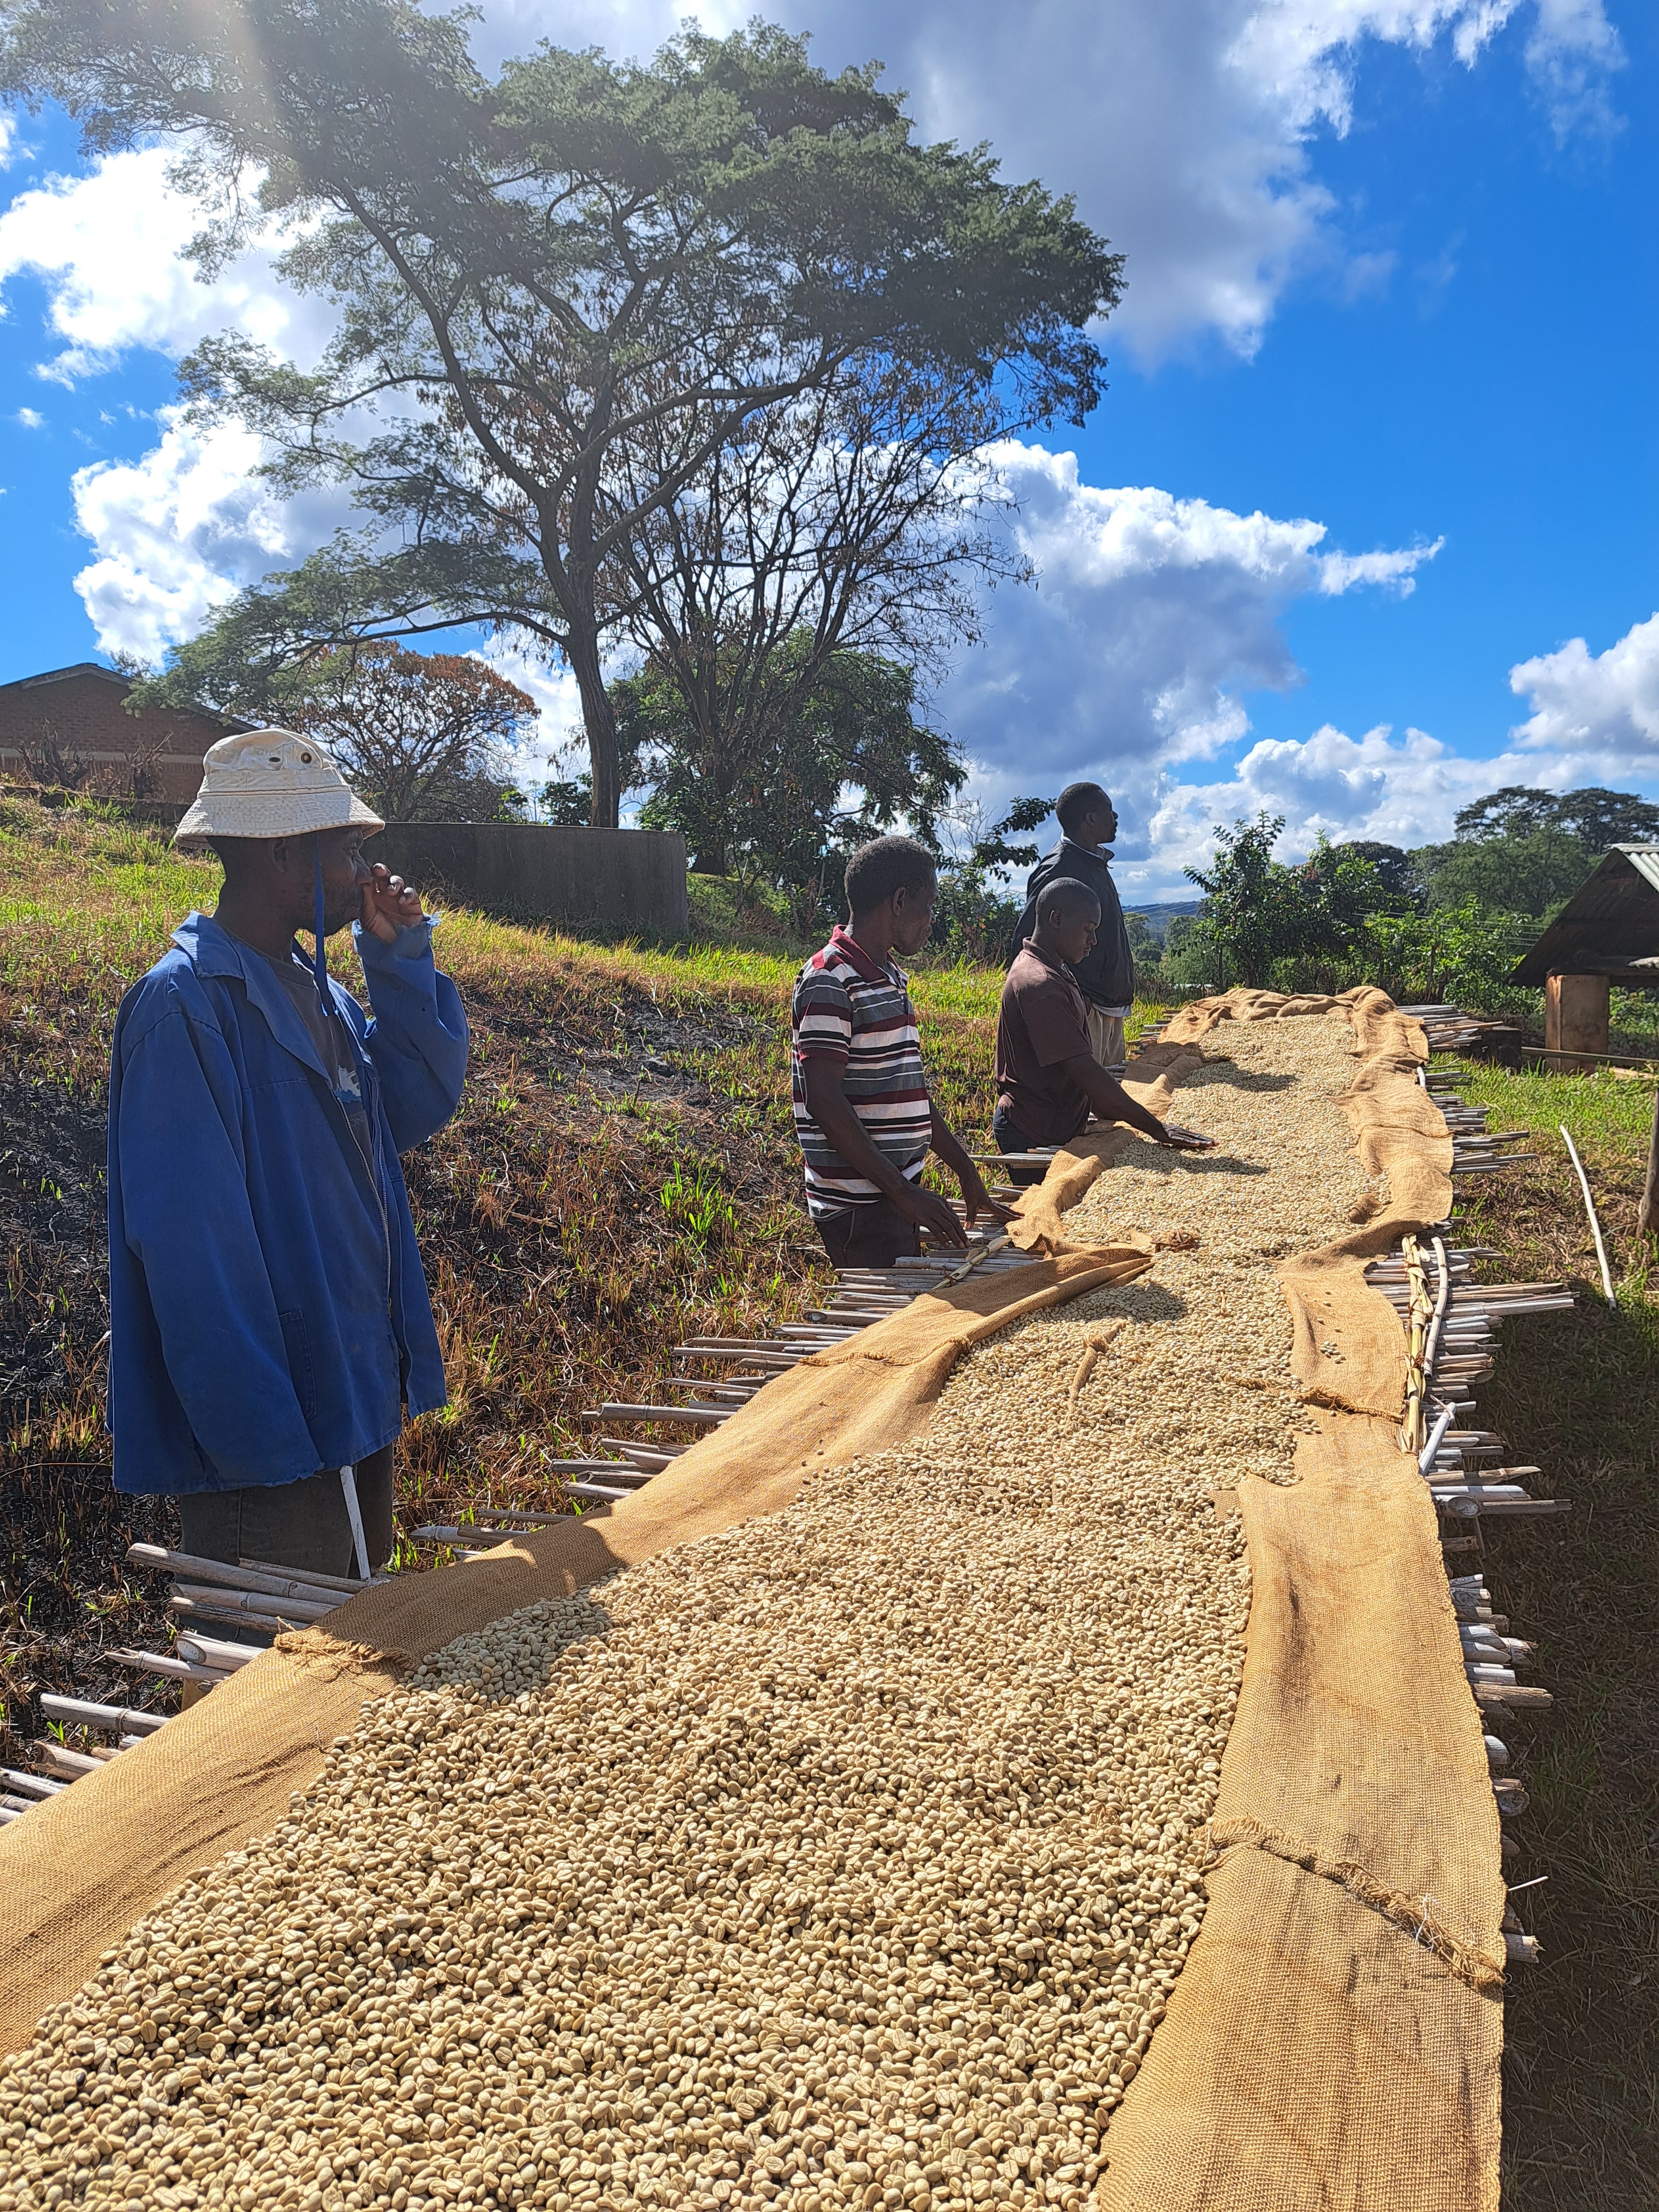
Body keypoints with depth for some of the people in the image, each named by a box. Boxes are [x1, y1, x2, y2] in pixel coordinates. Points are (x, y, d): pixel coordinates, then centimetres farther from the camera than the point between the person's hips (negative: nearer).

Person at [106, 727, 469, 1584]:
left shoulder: (316, 991, 10)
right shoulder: (184, 1004, -18)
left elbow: (421, 1101, 10)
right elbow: (189, 1241, -23)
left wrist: (400, 958, 1)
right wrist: (267, 1440, -23)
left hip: (357, 1404, 9)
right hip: (268, 1436, -9)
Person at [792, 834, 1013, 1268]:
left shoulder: (889, 978, 15)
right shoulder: (830, 980, -15)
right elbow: (825, 1102, -21)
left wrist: (965, 1172, 17)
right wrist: (904, 1193, -23)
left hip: (897, 1196, 9)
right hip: (859, 1210, -9)